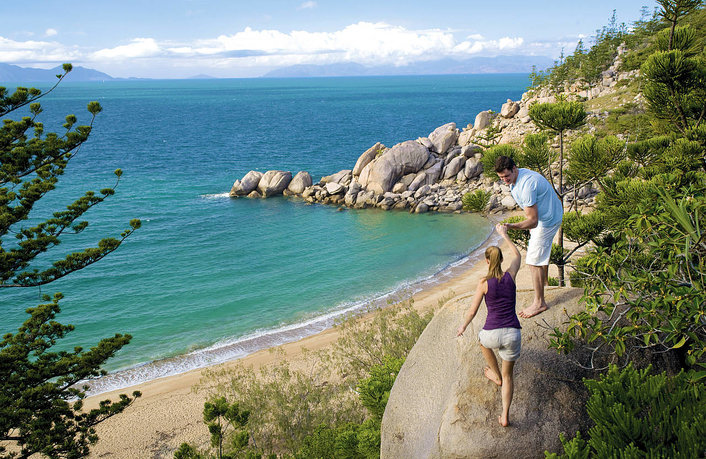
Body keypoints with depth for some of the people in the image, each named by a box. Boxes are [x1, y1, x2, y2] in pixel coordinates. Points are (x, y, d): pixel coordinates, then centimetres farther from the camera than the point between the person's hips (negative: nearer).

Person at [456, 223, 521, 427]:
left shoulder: (484, 283, -7)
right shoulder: (510, 276, 0)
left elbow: (472, 311, -1)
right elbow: (517, 255, 22)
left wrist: (462, 327, 17)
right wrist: (504, 235, 33)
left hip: (493, 334, -2)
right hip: (513, 334, 2)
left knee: (483, 340, 38)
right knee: (508, 375, 23)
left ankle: (496, 376, 53)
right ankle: (505, 416, 13)